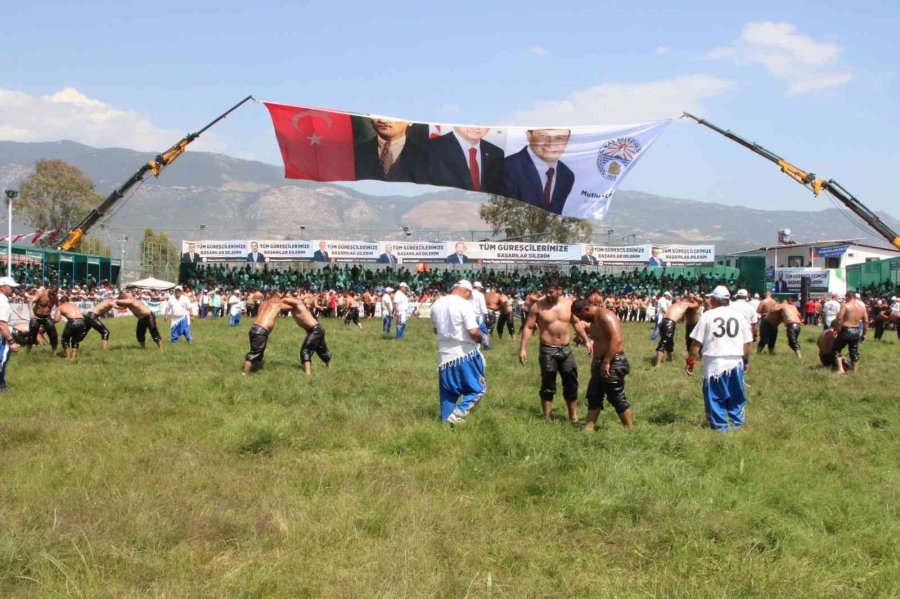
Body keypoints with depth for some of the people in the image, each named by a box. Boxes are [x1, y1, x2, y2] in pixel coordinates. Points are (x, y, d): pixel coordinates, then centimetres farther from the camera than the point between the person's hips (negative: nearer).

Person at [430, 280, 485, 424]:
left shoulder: (436, 304, 6)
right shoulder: (464, 305, -15)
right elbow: (473, 332, -22)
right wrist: (479, 339, -1)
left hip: (445, 355, 6)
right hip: (465, 354, -6)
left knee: (447, 393, 15)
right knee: (478, 388, 6)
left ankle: (446, 420, 15)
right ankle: (457, 415, -10)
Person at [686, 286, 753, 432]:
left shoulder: (708, 315, -3)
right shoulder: (739, 316, 6)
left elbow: (697, 342, -3)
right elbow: (747, 343, 8)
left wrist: (690, 361, 5)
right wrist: (745, 360, 21)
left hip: (714, 362, -3)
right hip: (736, 362, 3)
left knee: (715, 396, 7)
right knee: (736, 395, 17)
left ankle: (720, 426, 9)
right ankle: (737, 422, 24)